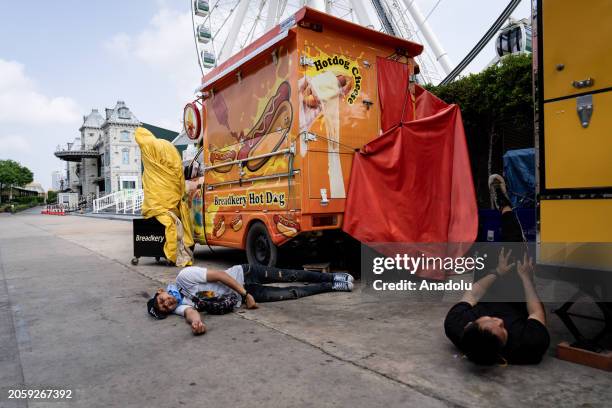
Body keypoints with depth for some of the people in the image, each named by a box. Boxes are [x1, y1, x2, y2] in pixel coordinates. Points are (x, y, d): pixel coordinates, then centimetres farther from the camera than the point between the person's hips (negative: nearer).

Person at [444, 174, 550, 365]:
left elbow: (471, 295, -21)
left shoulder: (454, 325, -44)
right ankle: (504, 207, 16)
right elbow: (537, 313, -24)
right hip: (517, 309, -1)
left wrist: (497, 272, -6)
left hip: (487, 303, 1)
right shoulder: (528, 344, -48)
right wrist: (526, 277, -12)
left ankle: (501, 206, 31)